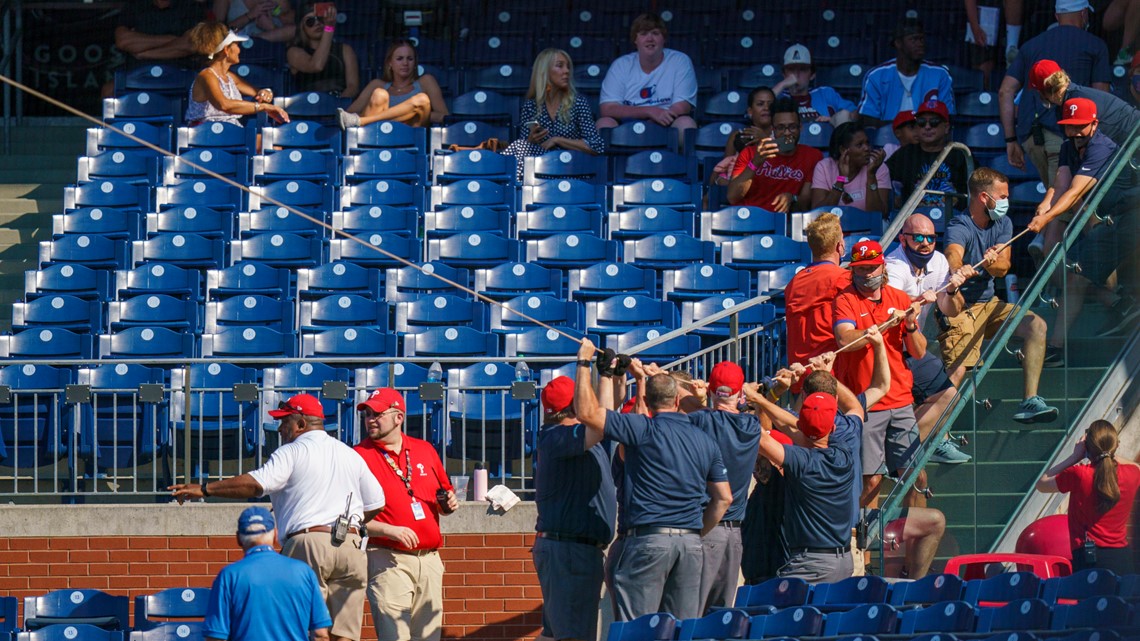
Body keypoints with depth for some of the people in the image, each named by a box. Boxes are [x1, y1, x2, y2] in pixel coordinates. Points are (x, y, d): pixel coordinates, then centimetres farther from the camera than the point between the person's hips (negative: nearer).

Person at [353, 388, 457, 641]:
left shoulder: (425, 450, 13)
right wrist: (388, 530, -20)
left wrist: (449, 504, 2)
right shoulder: (359, 456, -2)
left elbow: (443, 497, 25)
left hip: (429, 560, 5)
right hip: (388, 561, -5)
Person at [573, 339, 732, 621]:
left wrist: (584, 362, 1)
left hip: (648, 538, -5)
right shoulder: (706, 442, 13)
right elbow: (724, 498, 15)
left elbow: (587, 412, -9)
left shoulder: (644, 430, -5)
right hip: (691, 543, 5)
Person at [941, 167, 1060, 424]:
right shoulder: (959, 227, -16)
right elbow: (953, 257, -39)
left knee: (1036, 326, -11)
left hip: (988, 303, 7)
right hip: (960, 308, -7)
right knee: (955, 372, -23)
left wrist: (992, 263, -30)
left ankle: (1030, 402, -11)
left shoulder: (1002, 224, 7)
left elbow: (1003, 268, -5)